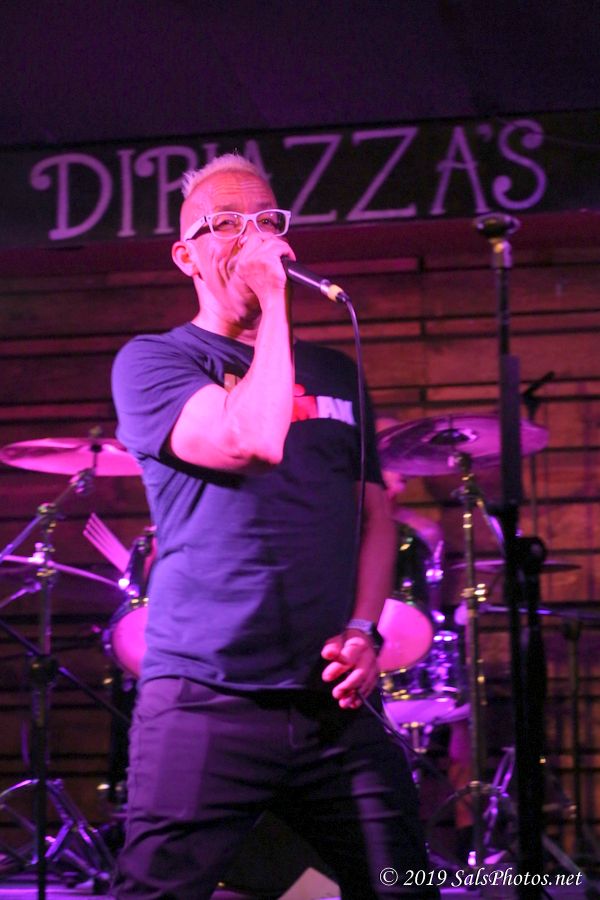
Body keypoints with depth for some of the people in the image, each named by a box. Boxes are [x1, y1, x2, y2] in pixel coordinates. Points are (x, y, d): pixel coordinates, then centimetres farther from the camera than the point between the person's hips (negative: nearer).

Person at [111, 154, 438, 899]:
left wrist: (363, 629, 3)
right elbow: (253, 440, -17)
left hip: (333, 700, 5)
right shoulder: (152, 361, 1)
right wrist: (273, 302, -10)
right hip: (206, 700, -5)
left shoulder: (334, 374, 19)